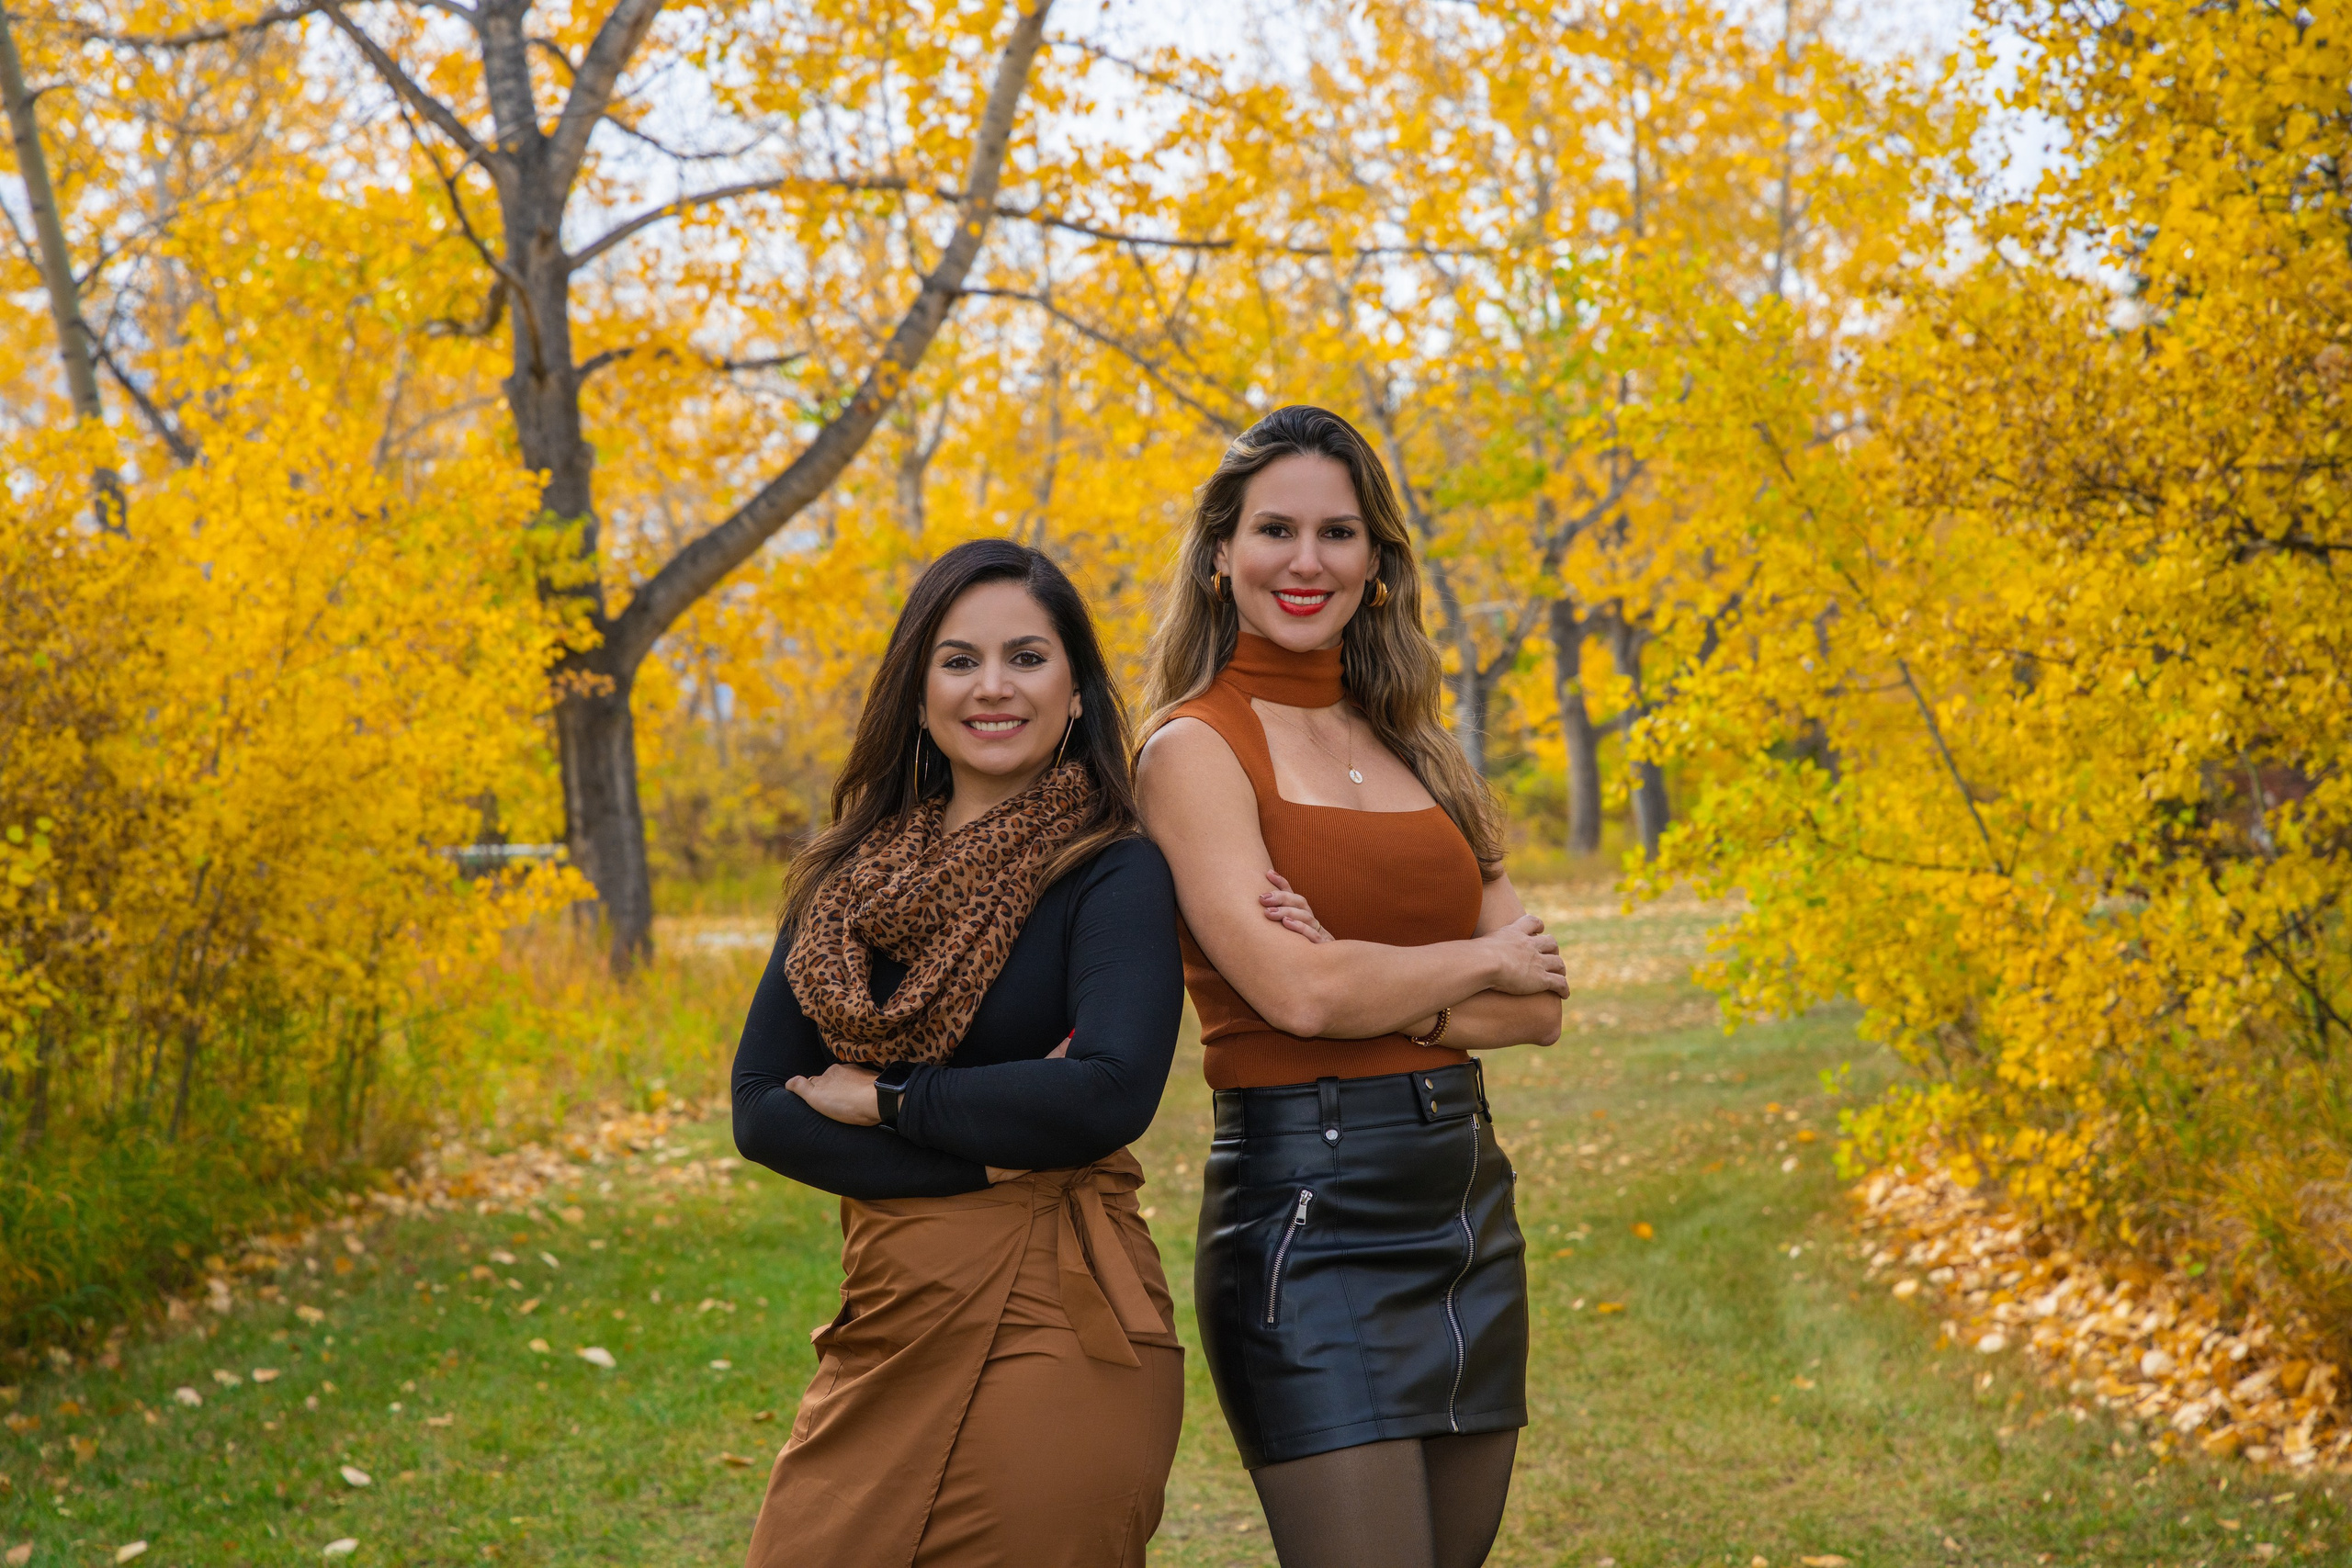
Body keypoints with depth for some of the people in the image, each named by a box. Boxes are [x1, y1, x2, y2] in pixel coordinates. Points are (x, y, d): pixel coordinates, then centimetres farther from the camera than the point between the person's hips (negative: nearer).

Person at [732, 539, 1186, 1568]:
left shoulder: (1112, 874, -5)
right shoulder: (854, 877, 11)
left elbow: (1111, 1094, -21)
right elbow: (759, 1108, 2)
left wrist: (882, 1098, -10)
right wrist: (983, 1156, -11)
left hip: (1052, 1330, -5)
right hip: (887, 1327, 5)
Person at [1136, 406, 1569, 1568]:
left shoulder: (1411, 750, 14)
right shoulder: (1195, 748, -5)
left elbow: (1541, 1007, 7)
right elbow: (1296, 991, -18)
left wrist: (1379, 989, -11)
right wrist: (1481, 962, -3)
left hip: (1471, 1205, 7)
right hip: (1310, 1209, -7)